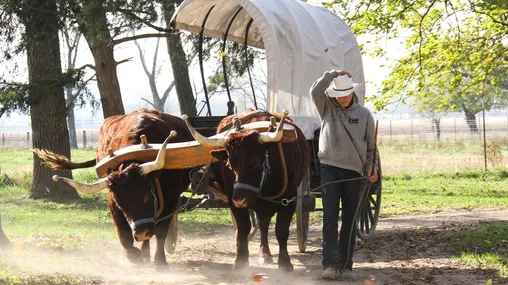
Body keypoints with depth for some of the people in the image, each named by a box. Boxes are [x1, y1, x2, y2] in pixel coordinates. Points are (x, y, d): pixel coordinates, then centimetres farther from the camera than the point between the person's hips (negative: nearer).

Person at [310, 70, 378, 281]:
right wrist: (333, 74, -15)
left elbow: (370, 146, 10)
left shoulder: (364, 114, 7)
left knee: (350, 221, 3)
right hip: (330, 169, -1)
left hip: (354, 172, 1)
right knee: (330, 217, -8)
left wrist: (371, 169, 1)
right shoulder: (327, 108, 6)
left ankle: (345, 266, 8)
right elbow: (315, 91, -13)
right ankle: (330, 264, -11)